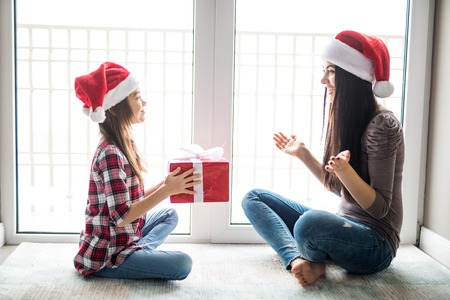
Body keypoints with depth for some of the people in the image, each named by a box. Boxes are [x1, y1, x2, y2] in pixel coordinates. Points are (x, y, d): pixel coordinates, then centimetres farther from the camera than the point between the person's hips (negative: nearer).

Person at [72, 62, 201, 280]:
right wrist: (167, 190, -22)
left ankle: (142, 252, 2)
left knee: (169, 215, 23)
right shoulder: (110, 154, -23)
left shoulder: (125, 145, 5)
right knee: (182, 263, -20)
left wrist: (166, 184, 1)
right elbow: (122, 216, -25)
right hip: (105, 255, -9)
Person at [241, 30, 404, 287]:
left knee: (310, 223, -40)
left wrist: (345, 170, -34)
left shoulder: (382, 124, -19)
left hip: (375, 242, -9)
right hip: (344, 227, 9)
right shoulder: (345, 119, 7)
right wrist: (303, 154, 8)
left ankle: (311, 260, -4)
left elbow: (380, 207, -18)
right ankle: (298, 259, -19)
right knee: (254, 198, 4)